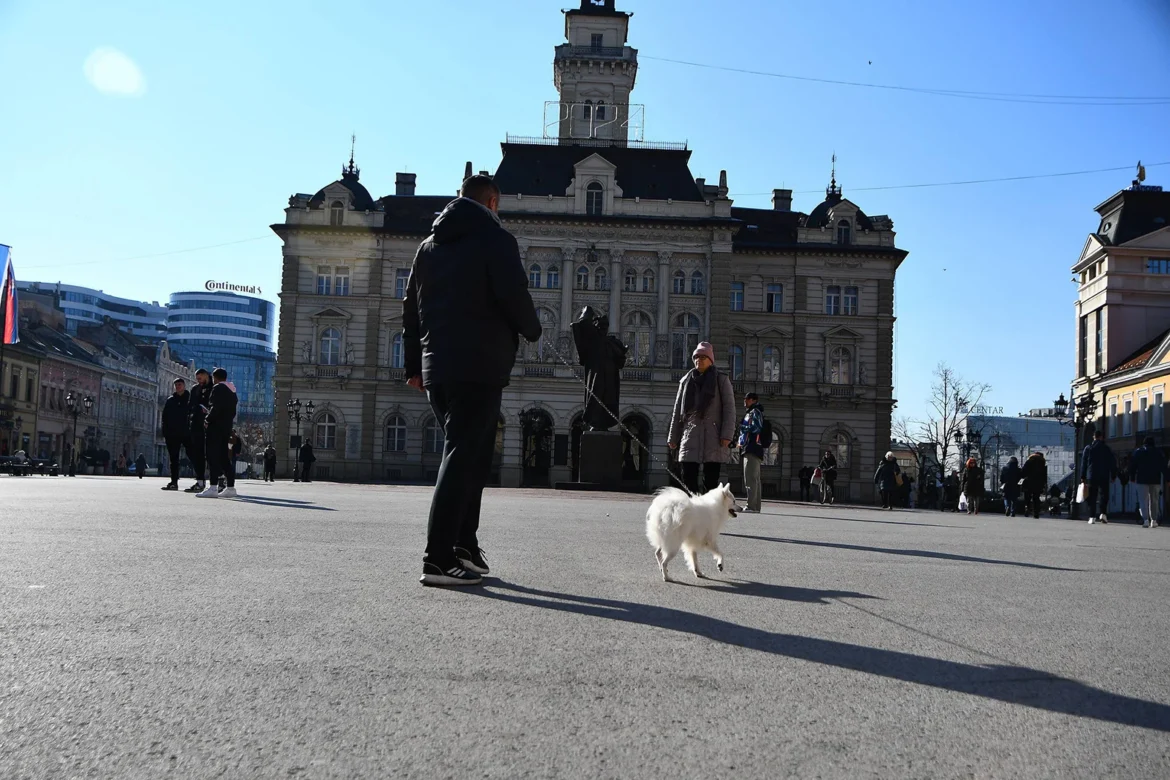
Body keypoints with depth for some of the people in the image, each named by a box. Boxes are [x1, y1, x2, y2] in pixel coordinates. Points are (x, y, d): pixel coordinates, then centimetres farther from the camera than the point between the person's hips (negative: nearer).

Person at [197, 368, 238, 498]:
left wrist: (207, 420, -9)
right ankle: (230, 487, 8)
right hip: (227, 427, 9)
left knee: (212, 456, -9)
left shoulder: (218, 388, -8)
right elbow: (233, 411, 17)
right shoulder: (232, 390, 19)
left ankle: (213, 487, -15)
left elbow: (215, 408, -18)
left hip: (216, 426, -9)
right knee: (223, 457, 11)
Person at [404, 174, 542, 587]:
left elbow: (411, 308, 19)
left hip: (436, 367, 7)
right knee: (464, 457, -8)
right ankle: (439, 558, -11)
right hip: (479, 367, -7)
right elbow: (514, 296, -12)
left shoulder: (429, 244, 19)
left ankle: (464, 545, 15)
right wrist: (533, 331, 7)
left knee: (465, 454, 16)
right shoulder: (495, 239, -2)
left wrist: (414, 365, 21)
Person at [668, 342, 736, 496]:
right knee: (688, 479, -2)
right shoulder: (686, 380, 17)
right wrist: (673, 437, 13)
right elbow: (677, 411, 18)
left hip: (713, 437, -3)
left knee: (711, 480, -2)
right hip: (690, 437, 3)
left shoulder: (721, 379, 7)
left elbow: (729, 408, 0)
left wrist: (727, 435, -12)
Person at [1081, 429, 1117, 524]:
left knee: (1092, 497, 5)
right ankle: (1102, 512, -14)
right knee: (1103, 495, 5)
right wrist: (1113, 476, 11)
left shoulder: (1088, 448, 2)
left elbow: (1083, 464, 3)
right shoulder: (1107, 449, 1)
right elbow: (1113, 464, 3)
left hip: (1091, 477, 1)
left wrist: (1083, 477, 8)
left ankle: (1092, 517, 1)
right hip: (1104, 477, -1)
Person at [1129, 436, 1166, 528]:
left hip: (1142, 480, -2)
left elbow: (1132, 465, 2)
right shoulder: (1159, 452, 7)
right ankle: (1154, 520, 7)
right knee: (1154, 500, 10)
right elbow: (1164, 467, 4)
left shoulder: (1138, 452, 4)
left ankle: (1146, 520, -17)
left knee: (1143, 500, -4)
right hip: (1155, 480, 2)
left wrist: (1132, 477, 7)